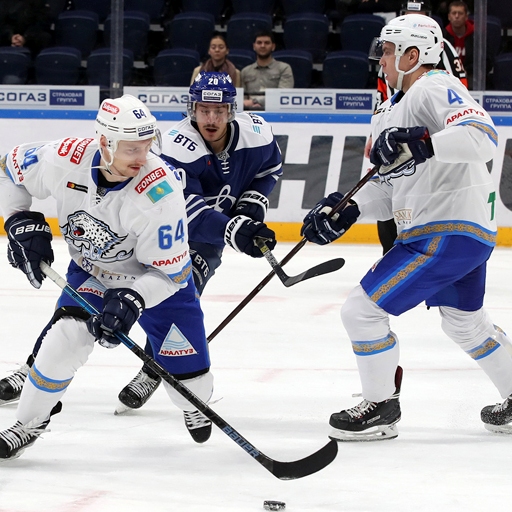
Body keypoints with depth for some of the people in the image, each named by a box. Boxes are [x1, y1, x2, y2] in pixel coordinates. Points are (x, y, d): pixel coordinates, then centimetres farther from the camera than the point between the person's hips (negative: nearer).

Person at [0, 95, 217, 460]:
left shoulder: (160, 192, -36)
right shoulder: (65, 159, -28)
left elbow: (170, 272, -27)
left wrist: (132, 300, -40)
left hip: (155, 278, -2)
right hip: (91, 271, 2)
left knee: (188, 374, -1)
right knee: (68, 335, -22)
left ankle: (195, 407, 37)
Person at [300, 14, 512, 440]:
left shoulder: (435, 89, -14)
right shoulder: (394, 109, 17)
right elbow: (389, 186, 16)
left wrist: (421, 144, -39)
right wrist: (347, 209, 0)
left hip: (451, 232, -11)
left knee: (363, 309, -9)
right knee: (466, 323, 28)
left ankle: (381, 408, 4)